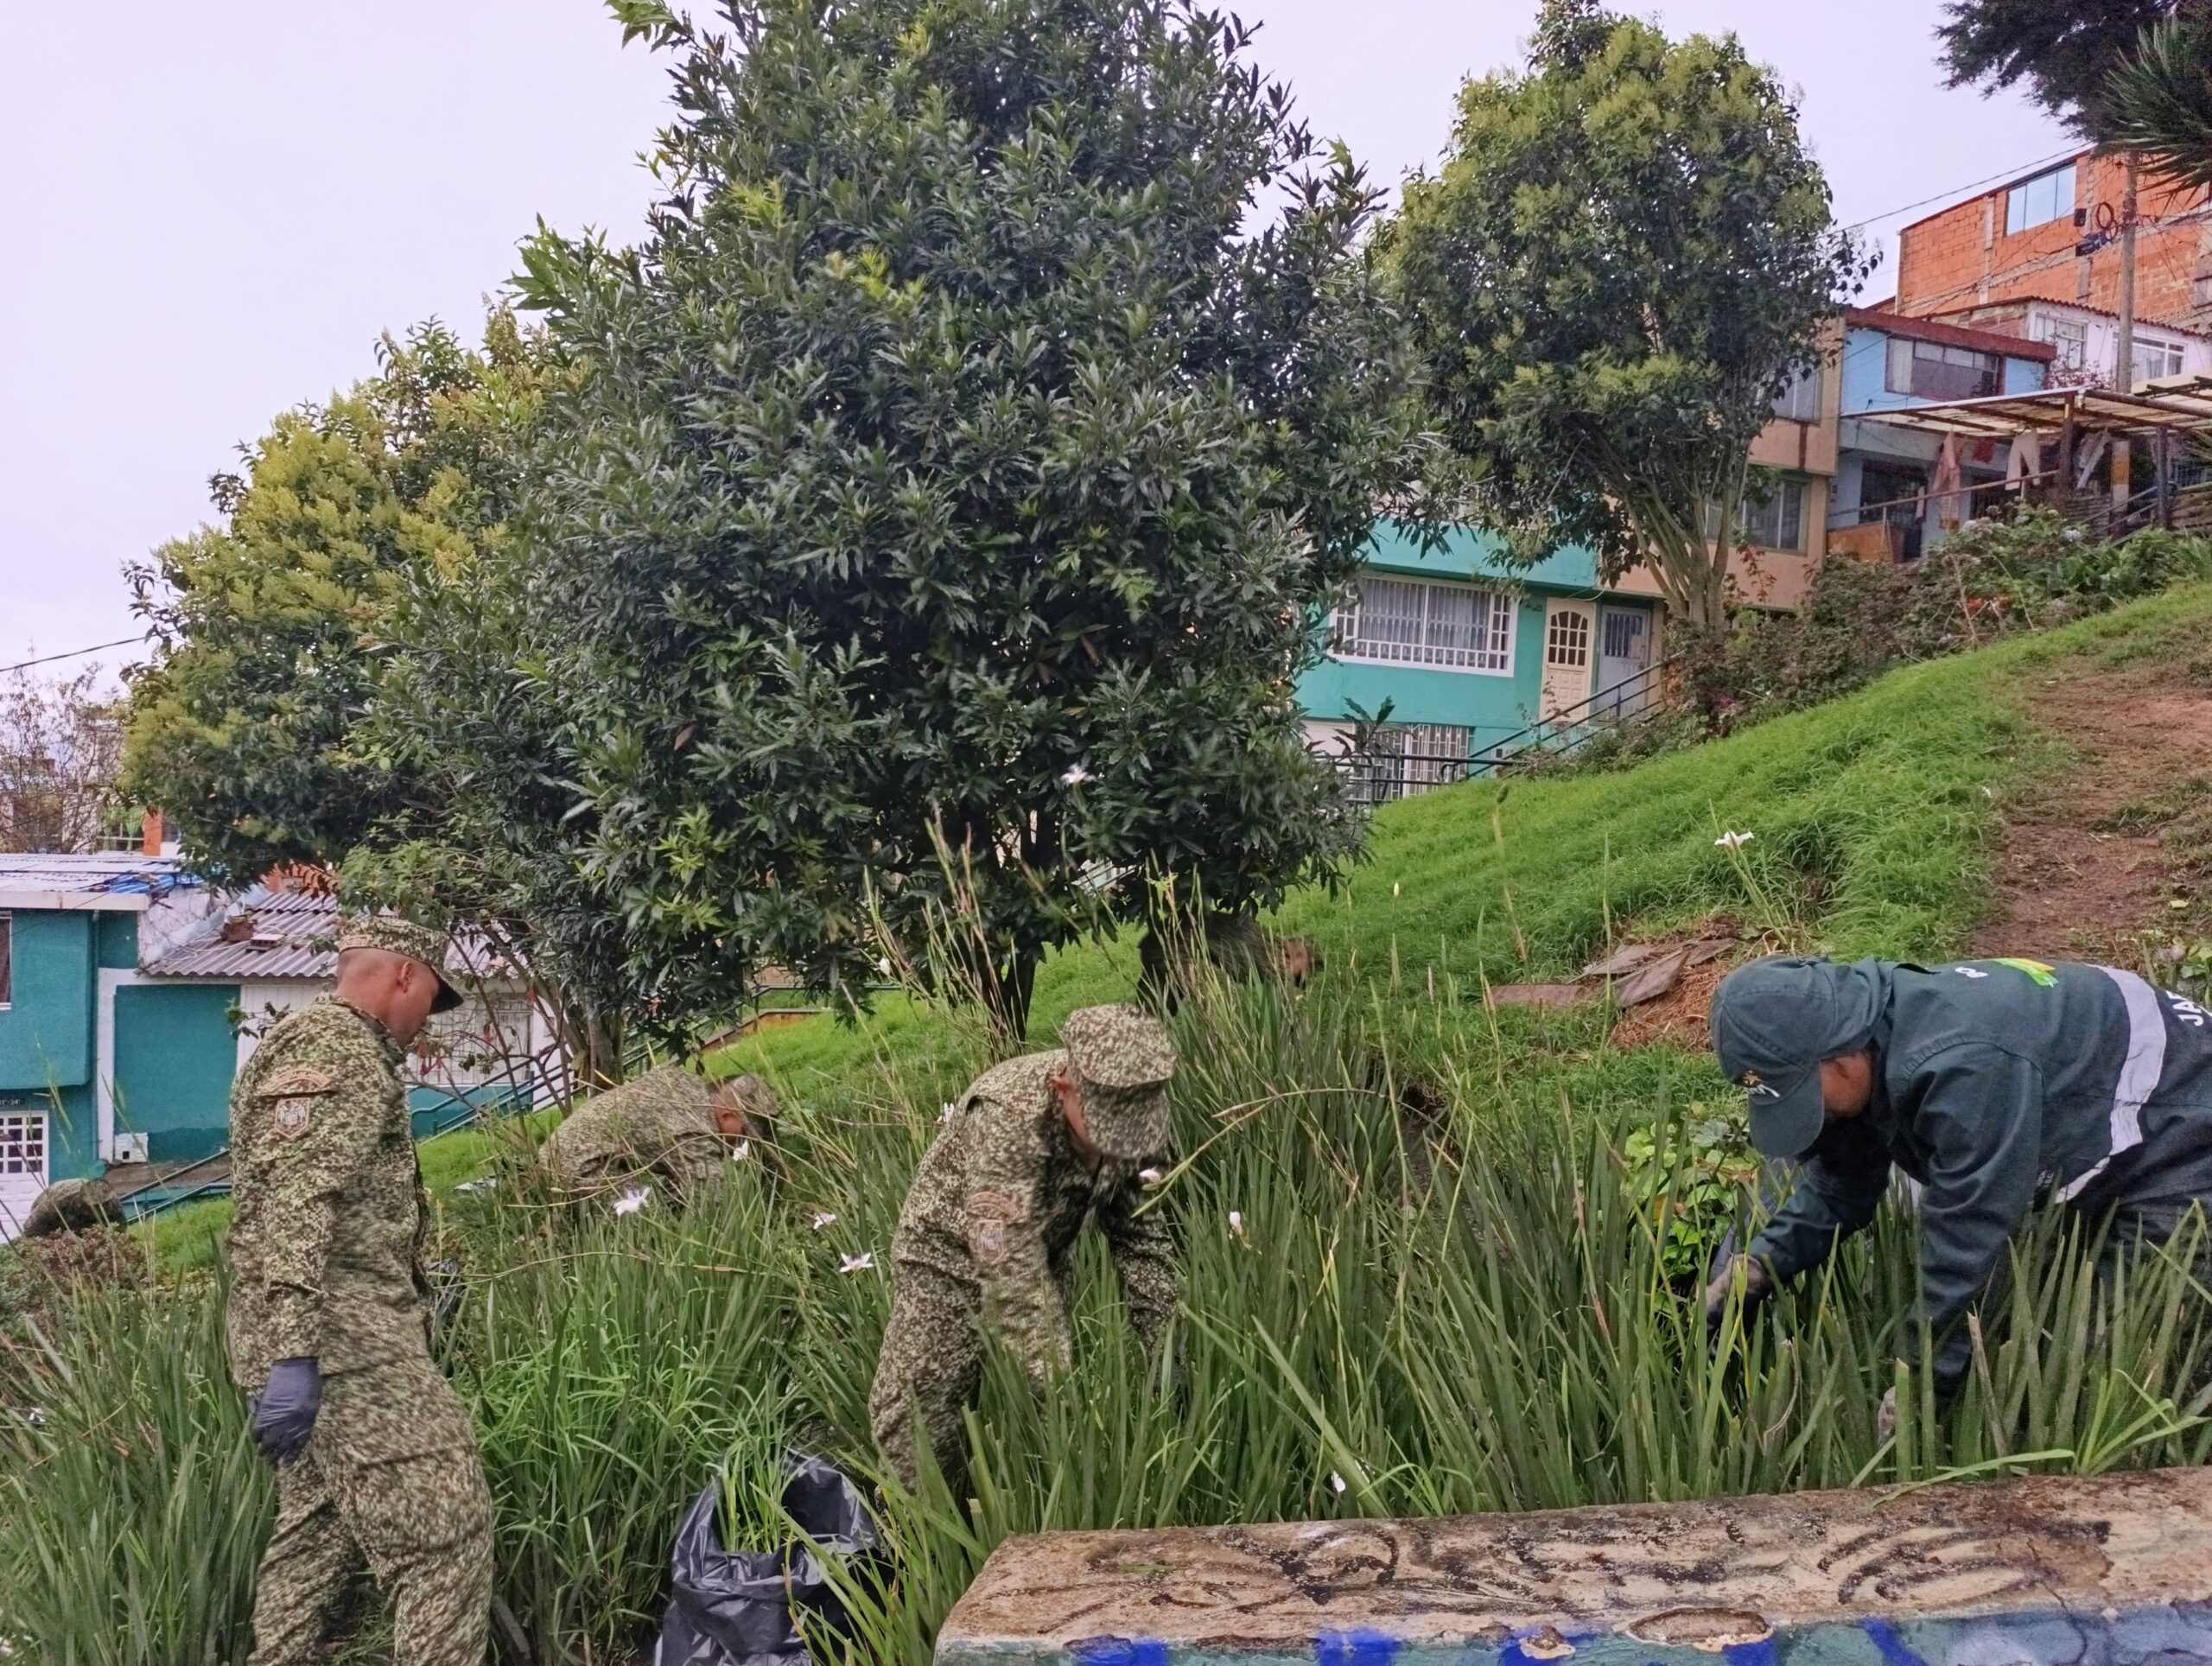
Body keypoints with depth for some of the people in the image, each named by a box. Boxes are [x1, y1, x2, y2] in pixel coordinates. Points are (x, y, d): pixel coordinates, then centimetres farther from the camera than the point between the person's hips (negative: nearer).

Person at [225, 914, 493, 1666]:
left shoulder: (336, 1048, 22)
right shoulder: (330, 1045, -12)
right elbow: (292, 1203, -23)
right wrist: (292, 1352, -29)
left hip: (320, 1342, 11)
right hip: (346, 1343, -11)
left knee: (317, 1531, 15)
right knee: (443, 1529, -10)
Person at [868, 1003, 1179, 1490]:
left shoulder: (1136, 1115, -19)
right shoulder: (1006, 1117, -38)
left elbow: (1143, 1235, -6)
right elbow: (1009, 1273, -41)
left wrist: (1167, 1352, -10)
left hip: (1046, 1257, 5)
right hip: (951, 1257, -4)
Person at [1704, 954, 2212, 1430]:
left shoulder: (1963, 1067, -42)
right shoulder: (1868, 1044, -12)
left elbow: (1967, 1235, -37)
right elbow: (1839, 1185, -1)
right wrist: (1763, 1260, -17)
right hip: (2092, 1135, 9)